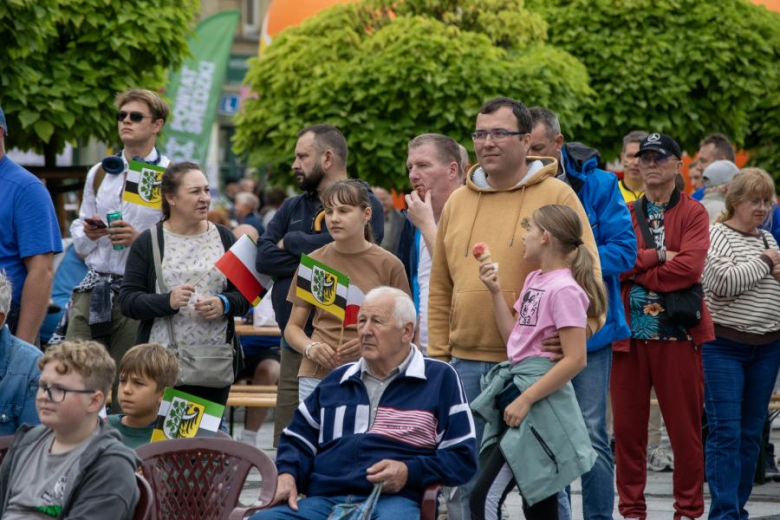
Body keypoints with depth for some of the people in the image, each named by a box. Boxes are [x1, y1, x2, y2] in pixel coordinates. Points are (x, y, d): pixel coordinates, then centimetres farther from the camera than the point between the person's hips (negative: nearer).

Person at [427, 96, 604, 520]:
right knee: (472, 484, 8)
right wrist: (438, 354, 9)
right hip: (468, 363, 4)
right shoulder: (458, 202, 11)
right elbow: (441, 289, 14)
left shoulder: (557, 196, -2)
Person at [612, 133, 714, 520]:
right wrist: (657, 255, -11)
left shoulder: (693, 213, 3)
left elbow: (690, 266, -13)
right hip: (628, 333, 3)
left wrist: (635, 270, -7)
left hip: (676, 332, -3)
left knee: (684, 426, 0)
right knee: (628, 426, 5)